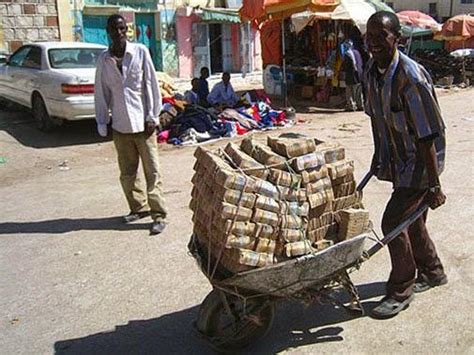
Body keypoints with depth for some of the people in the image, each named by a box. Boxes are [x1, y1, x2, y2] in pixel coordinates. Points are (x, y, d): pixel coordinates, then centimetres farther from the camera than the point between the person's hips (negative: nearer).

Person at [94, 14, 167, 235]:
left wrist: (153, 116, -7)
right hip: (120, 125, 4)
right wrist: (102, 123, 5)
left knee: (152, 171, -2)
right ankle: (138, 207, 29)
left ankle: (159, 214, 3)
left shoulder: (140, 52, -4)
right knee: (127, 172, 13)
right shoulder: (104, 60, 4)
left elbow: (151, 84, -4)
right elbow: (102, 93, 8)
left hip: (142, 122, -3)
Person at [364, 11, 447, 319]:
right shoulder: (372, 72, -2)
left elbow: (427, 136, -25)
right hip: (398, 161, 8)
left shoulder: (411, 77, -26)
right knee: (412, 219, 19)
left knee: (394, 221, -7)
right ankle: (432, 272, 43)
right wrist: (378, 159, 19)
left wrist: (434, 185, -22)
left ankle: (401, 291, 14)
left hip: (420, 162, -8)